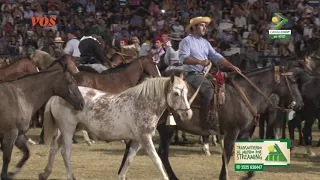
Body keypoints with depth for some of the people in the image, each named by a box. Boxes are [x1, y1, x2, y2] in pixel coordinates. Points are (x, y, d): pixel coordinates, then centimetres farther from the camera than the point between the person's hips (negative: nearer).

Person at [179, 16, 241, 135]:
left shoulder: (205, 43, 22)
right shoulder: (186, 41, -1)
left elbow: (216, 57, 15)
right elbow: (183, 58, -15)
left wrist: (230, 66, 1)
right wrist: (200, 61, -27)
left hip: (204, 74, 8)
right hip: (192, 75, -8)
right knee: (208, 89, -30)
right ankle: (206, 120, -30)